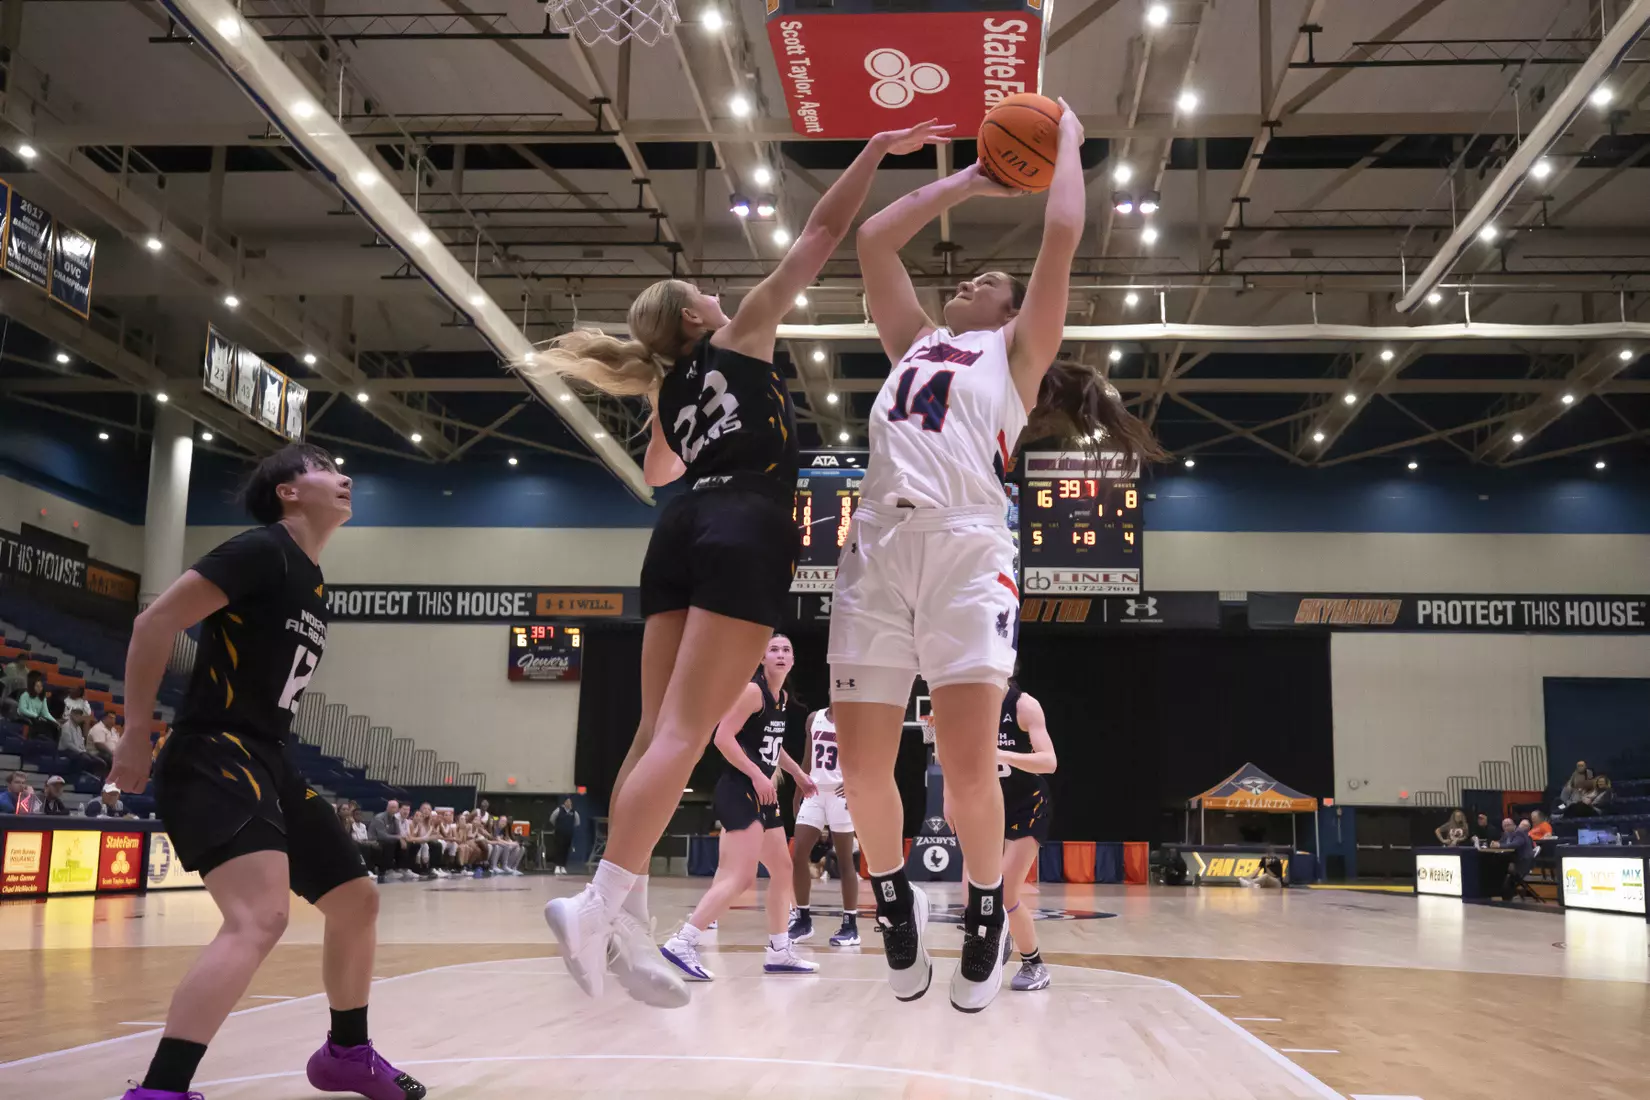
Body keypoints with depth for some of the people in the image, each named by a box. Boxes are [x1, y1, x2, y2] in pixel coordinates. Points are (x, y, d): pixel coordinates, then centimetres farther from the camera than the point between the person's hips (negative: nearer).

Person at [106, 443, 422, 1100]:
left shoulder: (315, 587, 16)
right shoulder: (262, 550, -11)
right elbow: (154, 624, -16)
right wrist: (136, 737, -14)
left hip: (270, 762, 10)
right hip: (212, 758, -10)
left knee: (356, 900, 15)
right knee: (261, 916, -29)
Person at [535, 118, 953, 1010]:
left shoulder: (667, 391, 26)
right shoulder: (740, 335, 13)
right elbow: (819, 236, 12)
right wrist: (878, 151, 17)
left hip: (681, 533, 7)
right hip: (744, 533, -7)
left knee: (659, 731, 4)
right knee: (684, 733, -13)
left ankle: (624, 921, 0)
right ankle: (597, 905, -21)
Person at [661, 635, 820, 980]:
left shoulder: (782, 697, 15)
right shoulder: (752, 690, -13)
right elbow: (723, 738, -21)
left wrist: (798, 773, 33)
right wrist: (757, 775, -22)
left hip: (762, 794, 10)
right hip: (739, 791, -10)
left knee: (782, 869, 16)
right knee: (741, 877, -19)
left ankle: (779, 951, 25)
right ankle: (682, 944, -20)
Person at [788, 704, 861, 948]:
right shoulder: (814, 719, 11)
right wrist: (798, 794, 16)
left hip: (840, 794, -5)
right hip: (815, 793, 5)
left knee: (845, 861, -3)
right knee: (798, 856, -1)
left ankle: (850, 925, 3)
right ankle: (803, 919, 11)